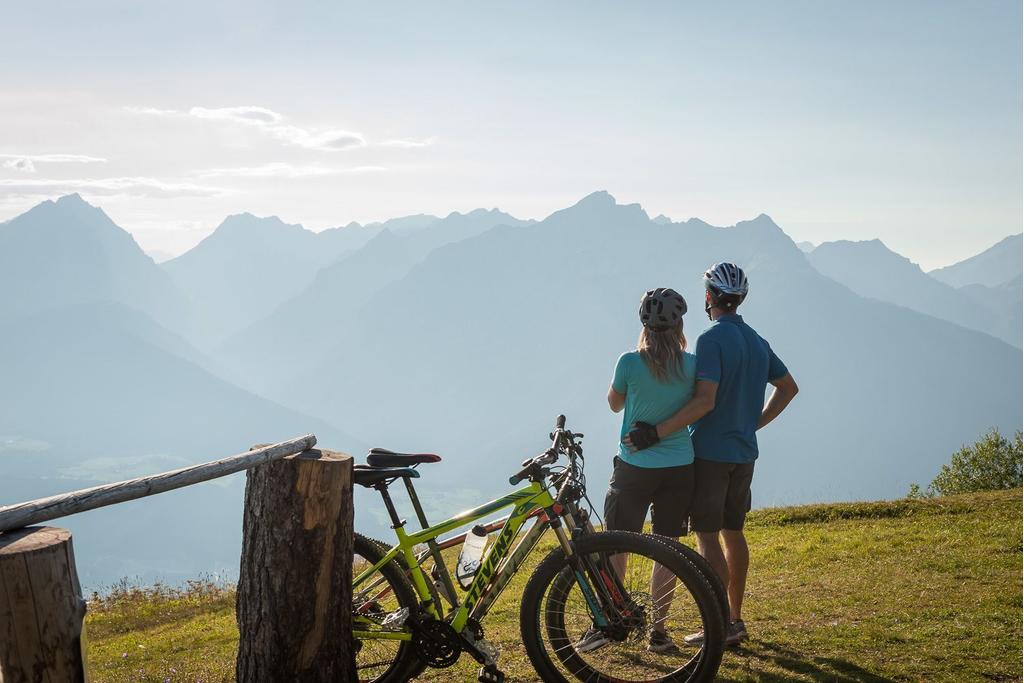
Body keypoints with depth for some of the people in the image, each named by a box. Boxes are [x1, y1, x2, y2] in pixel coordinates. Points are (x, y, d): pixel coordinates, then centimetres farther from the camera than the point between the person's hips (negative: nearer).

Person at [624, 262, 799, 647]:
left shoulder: (712, 339, -15)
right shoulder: (757, 341, 10)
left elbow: (704, 401, -25)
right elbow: (789, 388, 19)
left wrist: (657, 432, -25)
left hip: (710, 452, -8)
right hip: (744, 453, 8)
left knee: (707, 536, -3)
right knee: (733, 532, 15)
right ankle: (735, 618, 21)